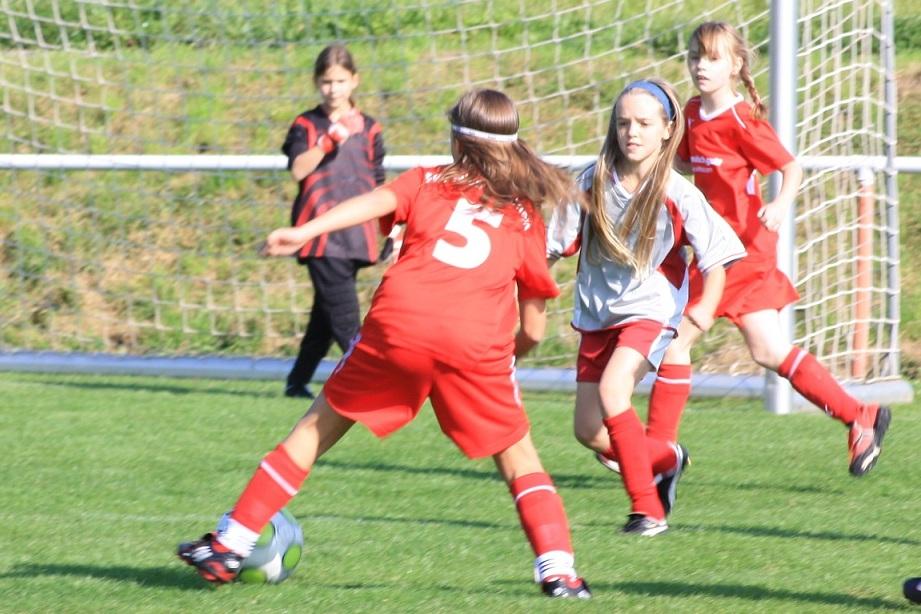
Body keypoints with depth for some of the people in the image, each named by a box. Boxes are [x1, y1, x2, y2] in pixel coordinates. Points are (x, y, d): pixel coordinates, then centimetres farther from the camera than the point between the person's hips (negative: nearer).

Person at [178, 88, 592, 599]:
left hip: (398, 325, 0)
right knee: (517, 456, 19)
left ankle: (229, 547, 14)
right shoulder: (526, 218, 23)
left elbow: (378, 201, -1)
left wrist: (306, 231, -14)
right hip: (479, 341, 0)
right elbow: (533, 330, 22)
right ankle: (557, 568, 2)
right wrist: (510, 354, 43)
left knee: (319, 426, 14)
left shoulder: (427, 183, 22)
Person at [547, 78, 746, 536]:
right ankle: (666, 459, 35)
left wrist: (705, 307, -28)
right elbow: (557, 243, 4)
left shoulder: (677, 195, -12)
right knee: (588, 431, 5)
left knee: (612, 388, -30)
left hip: (649, 311, -5)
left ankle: (647, 509, -21)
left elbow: (716, 256, -12)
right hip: (597, 315, 5)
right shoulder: (593, 183, -3)